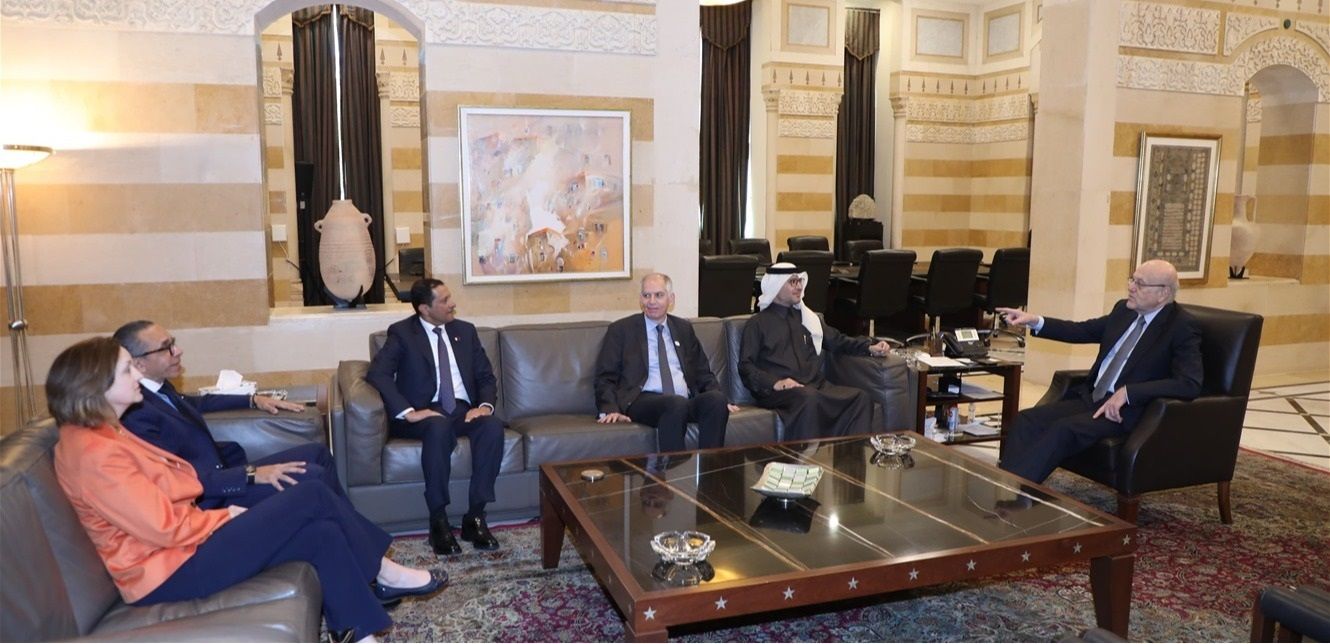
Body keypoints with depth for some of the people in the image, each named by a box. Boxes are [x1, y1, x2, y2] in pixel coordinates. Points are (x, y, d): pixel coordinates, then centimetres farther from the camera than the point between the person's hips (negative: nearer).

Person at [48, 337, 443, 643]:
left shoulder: (101, 434, 11)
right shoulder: (94, 453, -21)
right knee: (311, 498, -15)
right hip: (171, 570, -10)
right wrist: (229, 517, -8)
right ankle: (379, 570, 3)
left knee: (323, 534, -7)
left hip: (181, 545, 10)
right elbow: (165, 527, -22)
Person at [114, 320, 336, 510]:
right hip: (213, 500, -10)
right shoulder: (136, 415, -22)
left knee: (317, 453, 9)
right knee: (314, 477, -20)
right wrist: (251, 474, -30)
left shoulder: (157, 389, 6)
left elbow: (198, 403, 29)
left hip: (225, 470, 10)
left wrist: (253, 400, 22)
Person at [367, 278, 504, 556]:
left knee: (493, 425, -29)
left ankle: (475, 517, -24)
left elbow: (486, 376, 12)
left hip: (463, 410, 4)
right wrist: (408, 412, -26)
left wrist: (485, 405, -10)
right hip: (425, 413, -3)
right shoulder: (402, 333, 1)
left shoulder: (465, 330, 14)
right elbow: (377, 374, -13)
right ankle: (438, 521, -28)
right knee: (439, 427, -38)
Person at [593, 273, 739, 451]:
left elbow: (703, 373, 23)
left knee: (716, 398, -28)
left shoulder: (684, 329, 22)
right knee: (677, 404, -36)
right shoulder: (621, 330, 11)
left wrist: (722, 400, 5)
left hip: (687, 401, 4)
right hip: (643, 401, -4)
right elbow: (605, 377, 7)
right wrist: (610, 410, -12)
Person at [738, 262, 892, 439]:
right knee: (809, 398, -38)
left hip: (816, 386, 5)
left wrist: (870, 348, 8)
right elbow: (746, 367, 0)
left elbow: (837, 341, 25)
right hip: (779, 391, -5)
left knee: (861, 397, -20)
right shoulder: (757, 324, 9)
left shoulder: (807, 317, 26)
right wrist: (775, 383, -17)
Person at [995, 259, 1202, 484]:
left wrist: (1127, 392, -26)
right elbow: (1083, 331, 21)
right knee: (1026, 420, -17)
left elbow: (1190, 384, -19)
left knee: (1063, 429, -32)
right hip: (1090, 398, 7)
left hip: (1127, 411, -7)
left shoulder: (1182, 326, -8)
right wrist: (1035, 321, 6)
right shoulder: (1124, 309, 12)